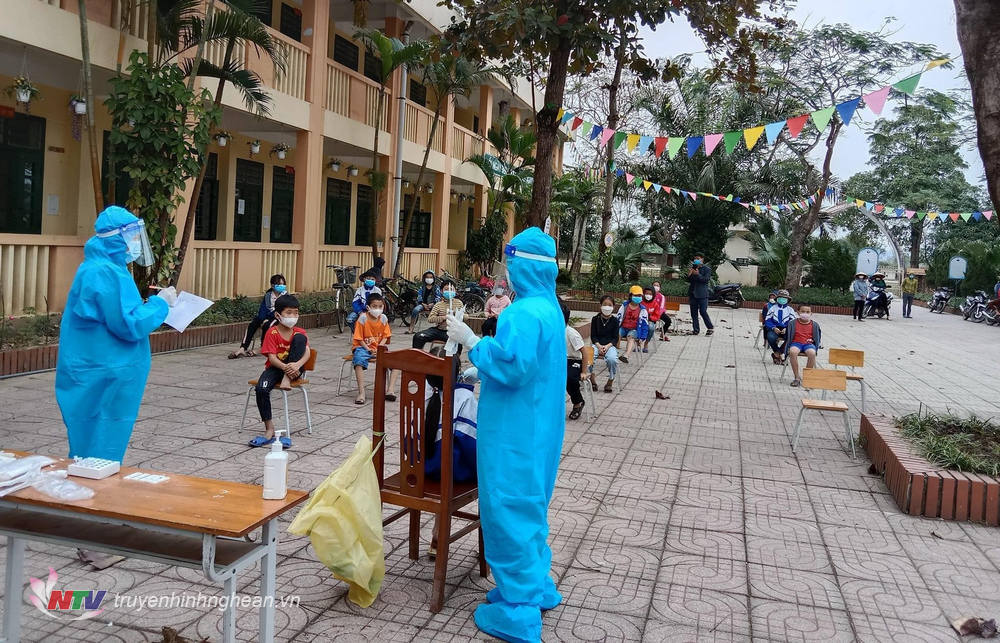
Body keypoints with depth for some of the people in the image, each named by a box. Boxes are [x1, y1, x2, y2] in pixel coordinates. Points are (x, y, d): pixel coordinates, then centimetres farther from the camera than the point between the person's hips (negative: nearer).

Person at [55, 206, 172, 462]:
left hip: (104, 376, 10)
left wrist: (152, 304, 11)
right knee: (102, 455, -3)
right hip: (101, 381, -10)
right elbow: (129, 325, -22)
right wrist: (160, 303, -9)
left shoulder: (109, 268, 14)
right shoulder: (103, 273, -18)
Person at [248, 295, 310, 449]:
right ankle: (269, 430, -20)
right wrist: (285, 367, -33)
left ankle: (287, 379, -24)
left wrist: (296, 365, -34)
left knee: (300, 337, -22)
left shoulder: (299, 332, 0)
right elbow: (272, 358, -14)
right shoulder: (272, 333, -6)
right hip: (276, 367, -1)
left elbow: (307, 353, -13)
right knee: (261, 389, -32)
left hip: (293, 368, 1)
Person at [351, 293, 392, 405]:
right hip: (362, 347, -4)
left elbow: (385, 336, 4)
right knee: (359, 360, -36)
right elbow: (359, 338, -9)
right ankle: (361, 392, -38)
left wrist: (379, 347, -13)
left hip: (378, 347, 4)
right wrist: (368, 349, -18)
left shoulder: (383, 318, 0)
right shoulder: (363, 318, -12)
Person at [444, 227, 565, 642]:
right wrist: (485, 347, 13)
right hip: (536, 428, 10)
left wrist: (472, 342, -17)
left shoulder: (523, 314, -22)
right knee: (529, 506, 21)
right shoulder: (549, 308, 10)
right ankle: (536, 588, 34)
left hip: (515, 433, -10)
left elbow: (511, 367, -27)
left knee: (509, 510, 0)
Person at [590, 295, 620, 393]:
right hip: (597, 344, 1)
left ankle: (610, 381, -10)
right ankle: (592, 380, -8)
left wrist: (607, 346, -17)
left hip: (610, 345, -1)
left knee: (612, 359, -34)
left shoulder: (614, 320, 3)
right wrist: (599, 346, -14)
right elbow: (593, 336, 4)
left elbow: (615, 338, 1)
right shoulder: (595, 319, 6)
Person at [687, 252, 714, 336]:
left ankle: (711, 328, 5)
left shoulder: (707, 269, 0)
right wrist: (689, 275, -3)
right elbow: (689, 281, 17)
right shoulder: (693, 268, 17)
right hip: (693, 293, 6)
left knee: (703, 312, -9)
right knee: (693, 312, 5)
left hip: (702, 294, -6)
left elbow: (706, 279, -13)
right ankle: (695, 329, 9)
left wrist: (698, 275, -23)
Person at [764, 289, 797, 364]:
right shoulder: (773, 308, 13)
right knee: (771, 337, -35)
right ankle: (778, 354, -9)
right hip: (774, 329, -1)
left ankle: (777, 354, -14)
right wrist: (774, 328, -16)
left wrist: (786, 329, -16)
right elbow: (767, 320, 3)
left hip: (785, 330, 1)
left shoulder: (790, 310, 14)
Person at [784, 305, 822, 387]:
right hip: (796, 343, 0)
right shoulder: (792, 323, 5)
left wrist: (811, 340, -3)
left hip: (809, 344, 1)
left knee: (812, 353, -35)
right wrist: (788, 348, -2)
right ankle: (796, 377, -26)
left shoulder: (814, 324, 8)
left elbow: (818, 338, 18)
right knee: (793, 352, -37)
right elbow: (788, 337, 9)